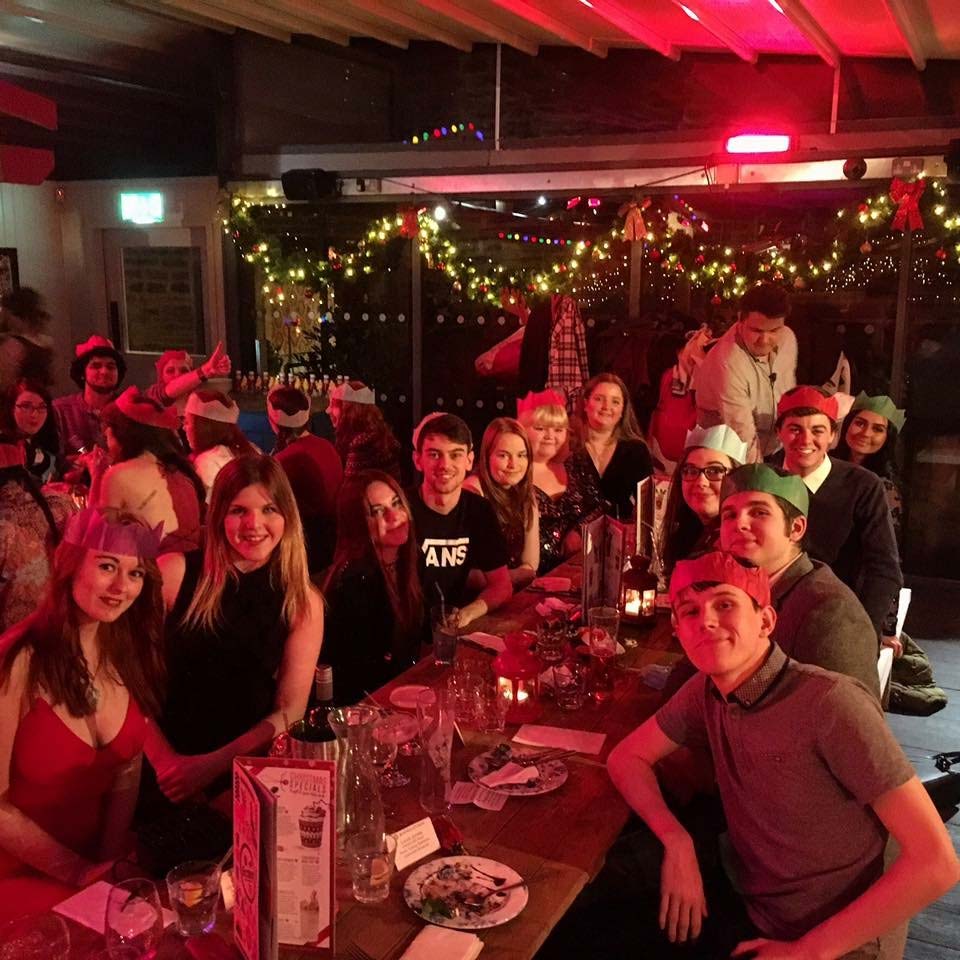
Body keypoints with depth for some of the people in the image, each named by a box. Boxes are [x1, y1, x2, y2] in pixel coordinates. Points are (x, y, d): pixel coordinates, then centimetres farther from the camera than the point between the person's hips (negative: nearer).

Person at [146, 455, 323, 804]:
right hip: (164, 775, -1)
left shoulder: (304, 602, 2)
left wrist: (214, 764, -9)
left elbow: (289, 711, 1)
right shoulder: (175, 572, -2)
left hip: (243, 776, 1)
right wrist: (164, 759, -12)